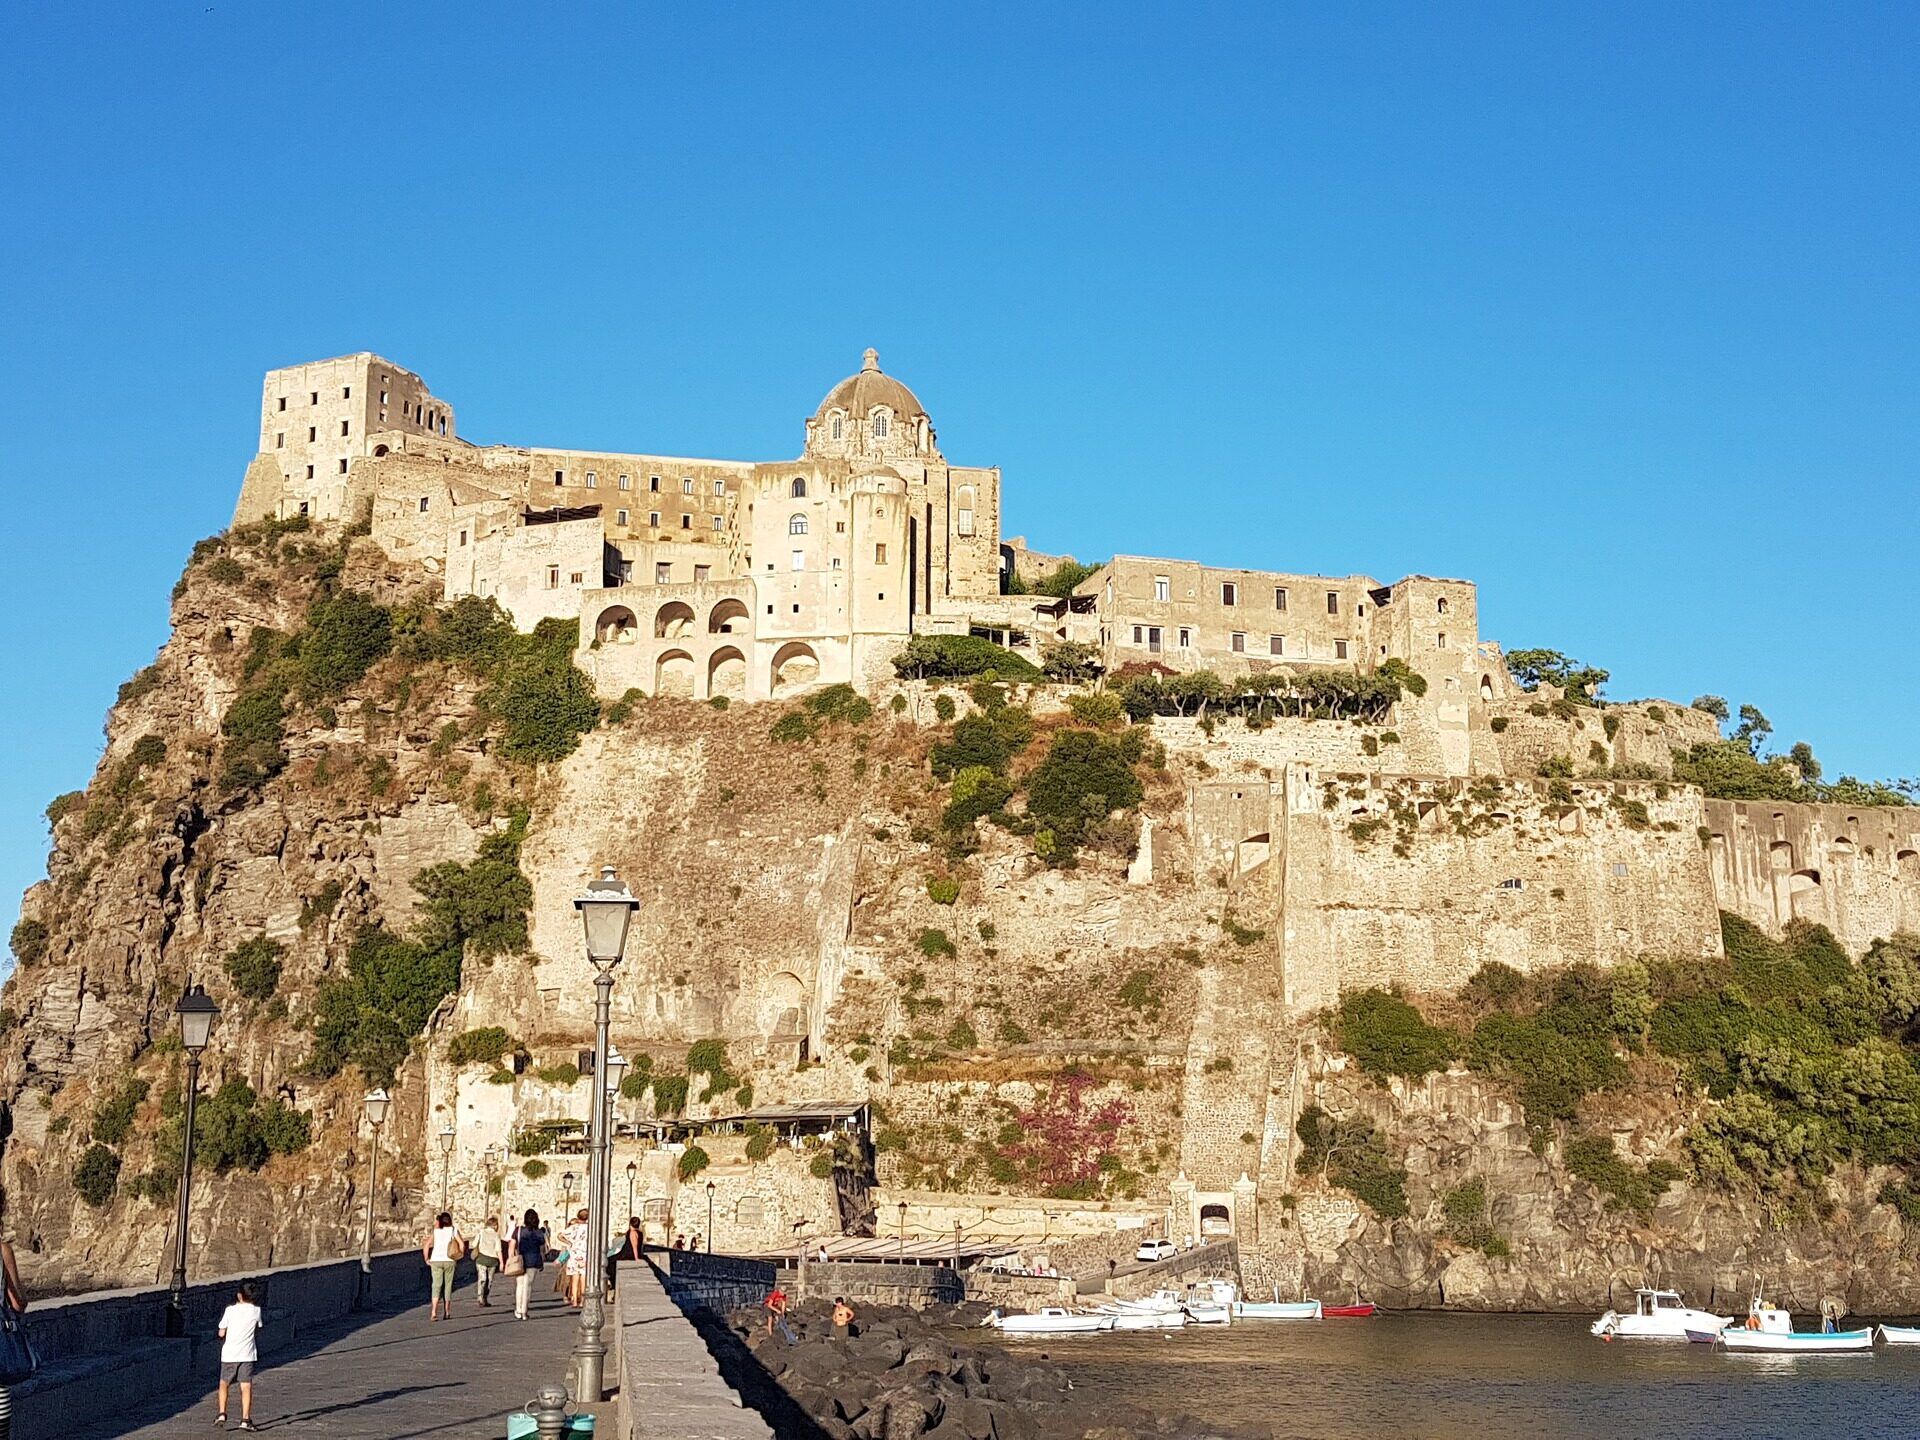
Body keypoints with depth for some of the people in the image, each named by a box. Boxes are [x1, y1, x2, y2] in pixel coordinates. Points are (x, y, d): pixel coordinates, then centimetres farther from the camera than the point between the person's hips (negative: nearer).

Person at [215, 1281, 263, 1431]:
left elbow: (221, 1333, -1)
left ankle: (222, 1414, 5)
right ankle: (245, 1419, -7)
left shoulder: (230, 1310, -4)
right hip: (247, 1354, 0)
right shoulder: (256, 1310, 1)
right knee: (246, 1387, 1)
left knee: (224, 1384, 16)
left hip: (229, 1353, 0)